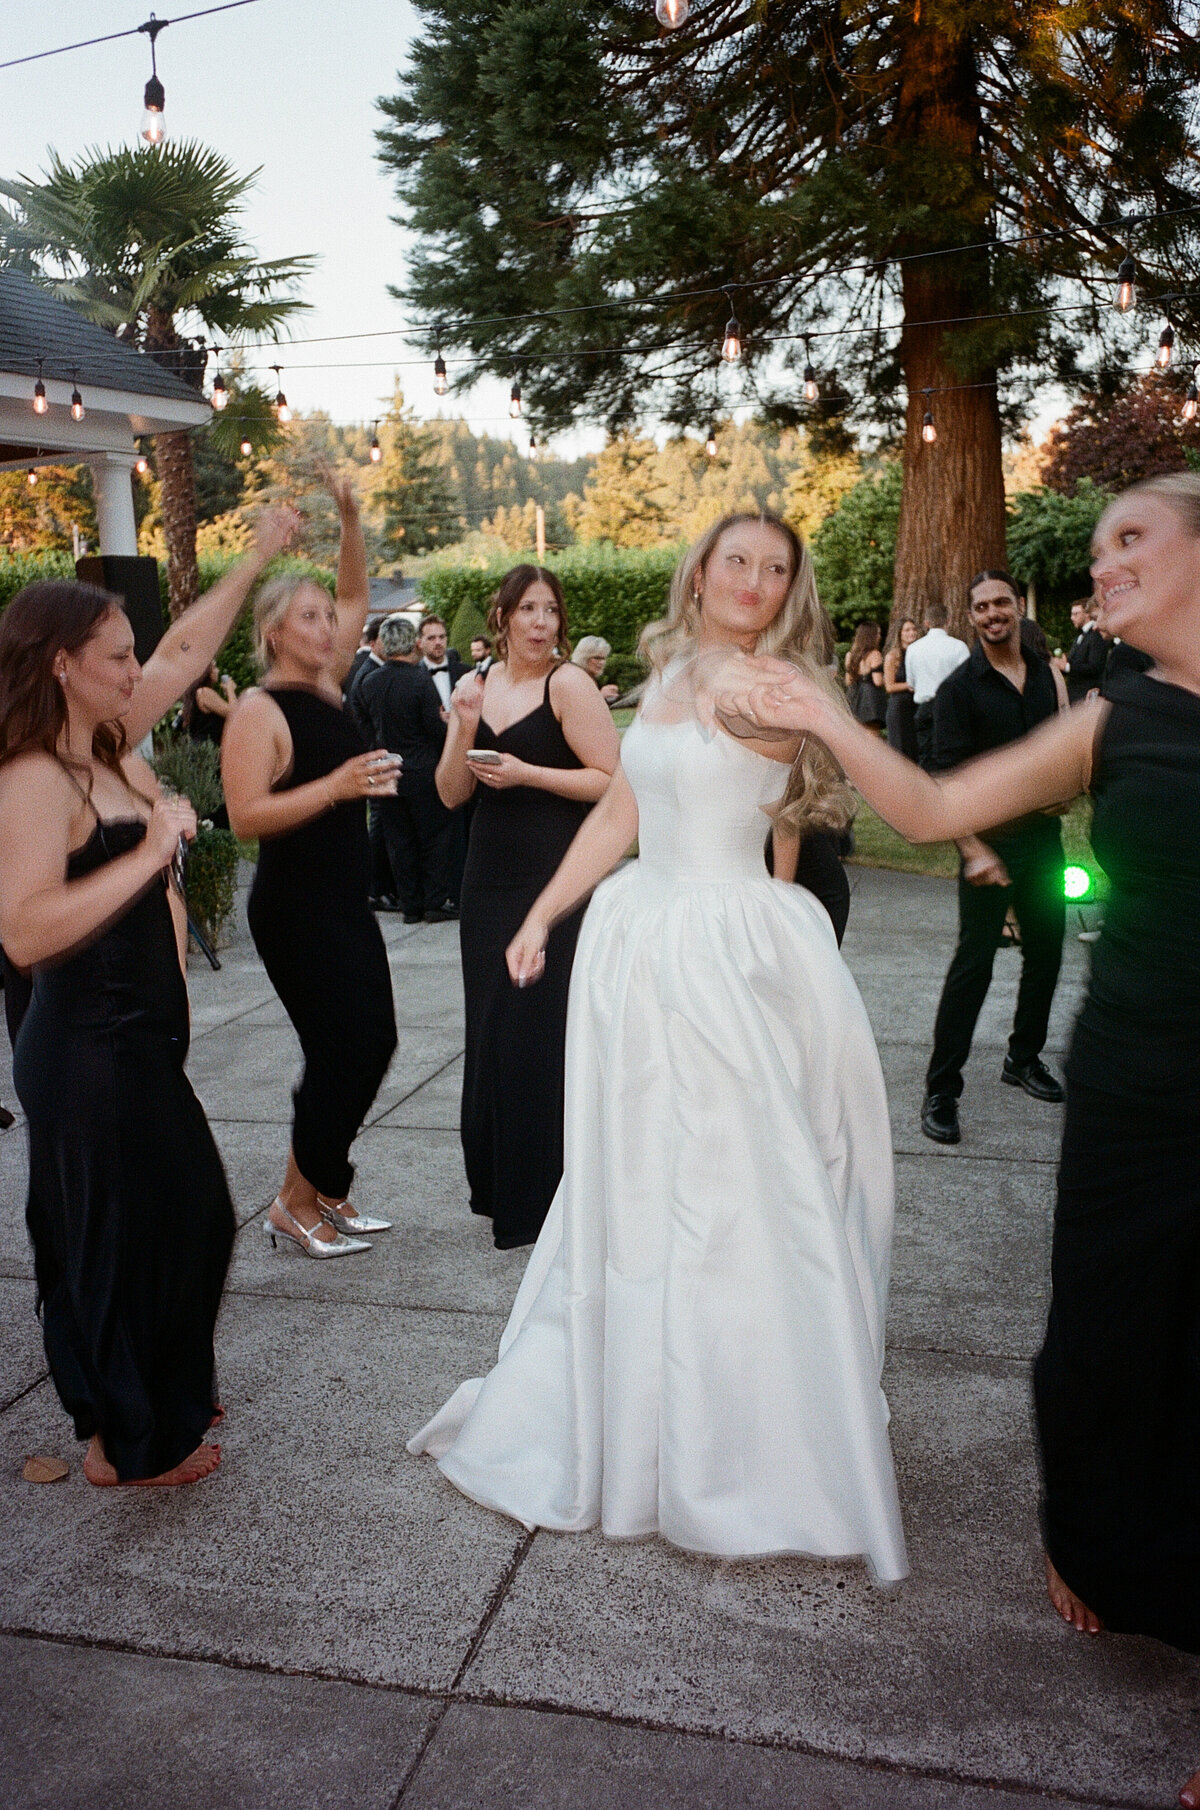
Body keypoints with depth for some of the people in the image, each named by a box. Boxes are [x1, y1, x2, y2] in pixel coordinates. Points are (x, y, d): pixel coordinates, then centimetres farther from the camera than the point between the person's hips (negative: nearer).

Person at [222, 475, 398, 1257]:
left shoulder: (326, 685, 10)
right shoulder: (260, 710, -13)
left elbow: (356, 595, 19)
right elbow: (247, 816, -22)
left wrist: (351, 519, 7)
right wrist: (337, 786, -28)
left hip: (345, 904, 9)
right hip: (295, 910, -8)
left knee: (373, 1044, 9)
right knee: (342, 1050, -7)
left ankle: (324, 1189, 24)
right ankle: (296, 1207, 12)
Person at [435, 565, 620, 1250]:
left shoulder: (569, 684, -7)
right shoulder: (476, 685, 10)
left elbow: (612, 781, -14)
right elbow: (451, 795, 6)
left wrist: (527, 773, -17)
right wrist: (465, 728, -9)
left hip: (557, 874, -6)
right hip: (491, 876, 6)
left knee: (540, 1028, -4)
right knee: (492, 1029, 12)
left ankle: (546, 1198, 10)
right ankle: (499, 1182, 28)